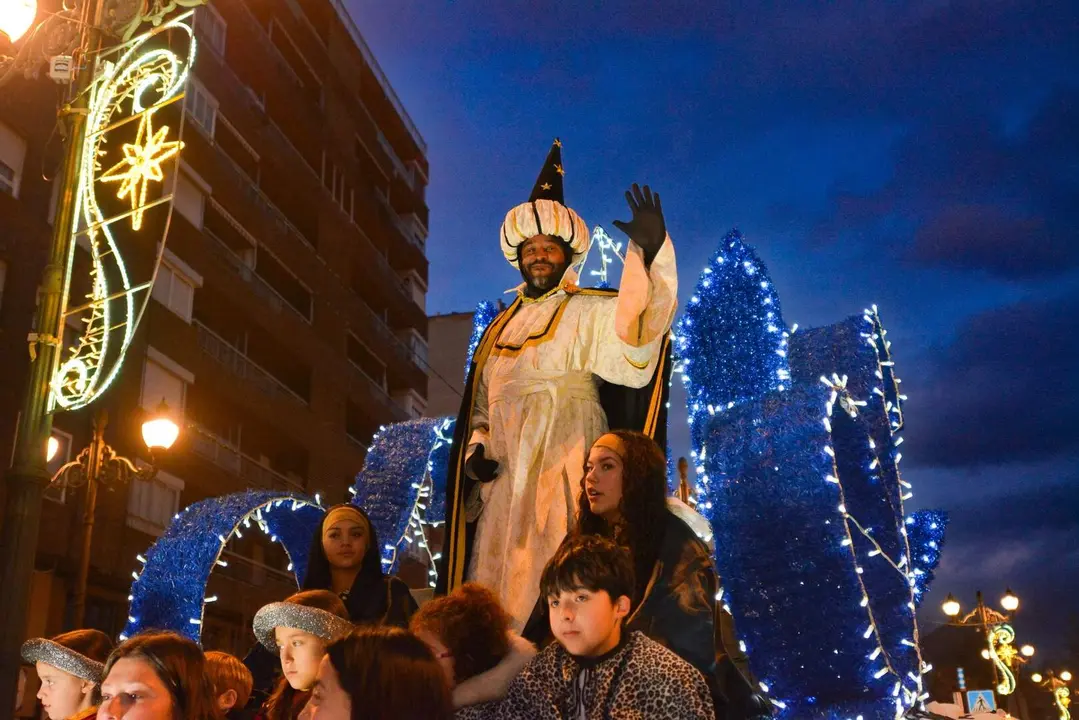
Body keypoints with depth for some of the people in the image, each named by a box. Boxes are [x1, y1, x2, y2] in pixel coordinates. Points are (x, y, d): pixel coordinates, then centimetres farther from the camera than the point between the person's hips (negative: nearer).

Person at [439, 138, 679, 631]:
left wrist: (649, 252, -38)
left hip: (561, 474, -6)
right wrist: (475, 447, 3)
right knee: (496, 585, 8)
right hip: (504, 478, 6)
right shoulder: (502, 326, 19)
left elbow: (637, 324, -23)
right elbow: (480, 403, 22)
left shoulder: (590, 313, 0)